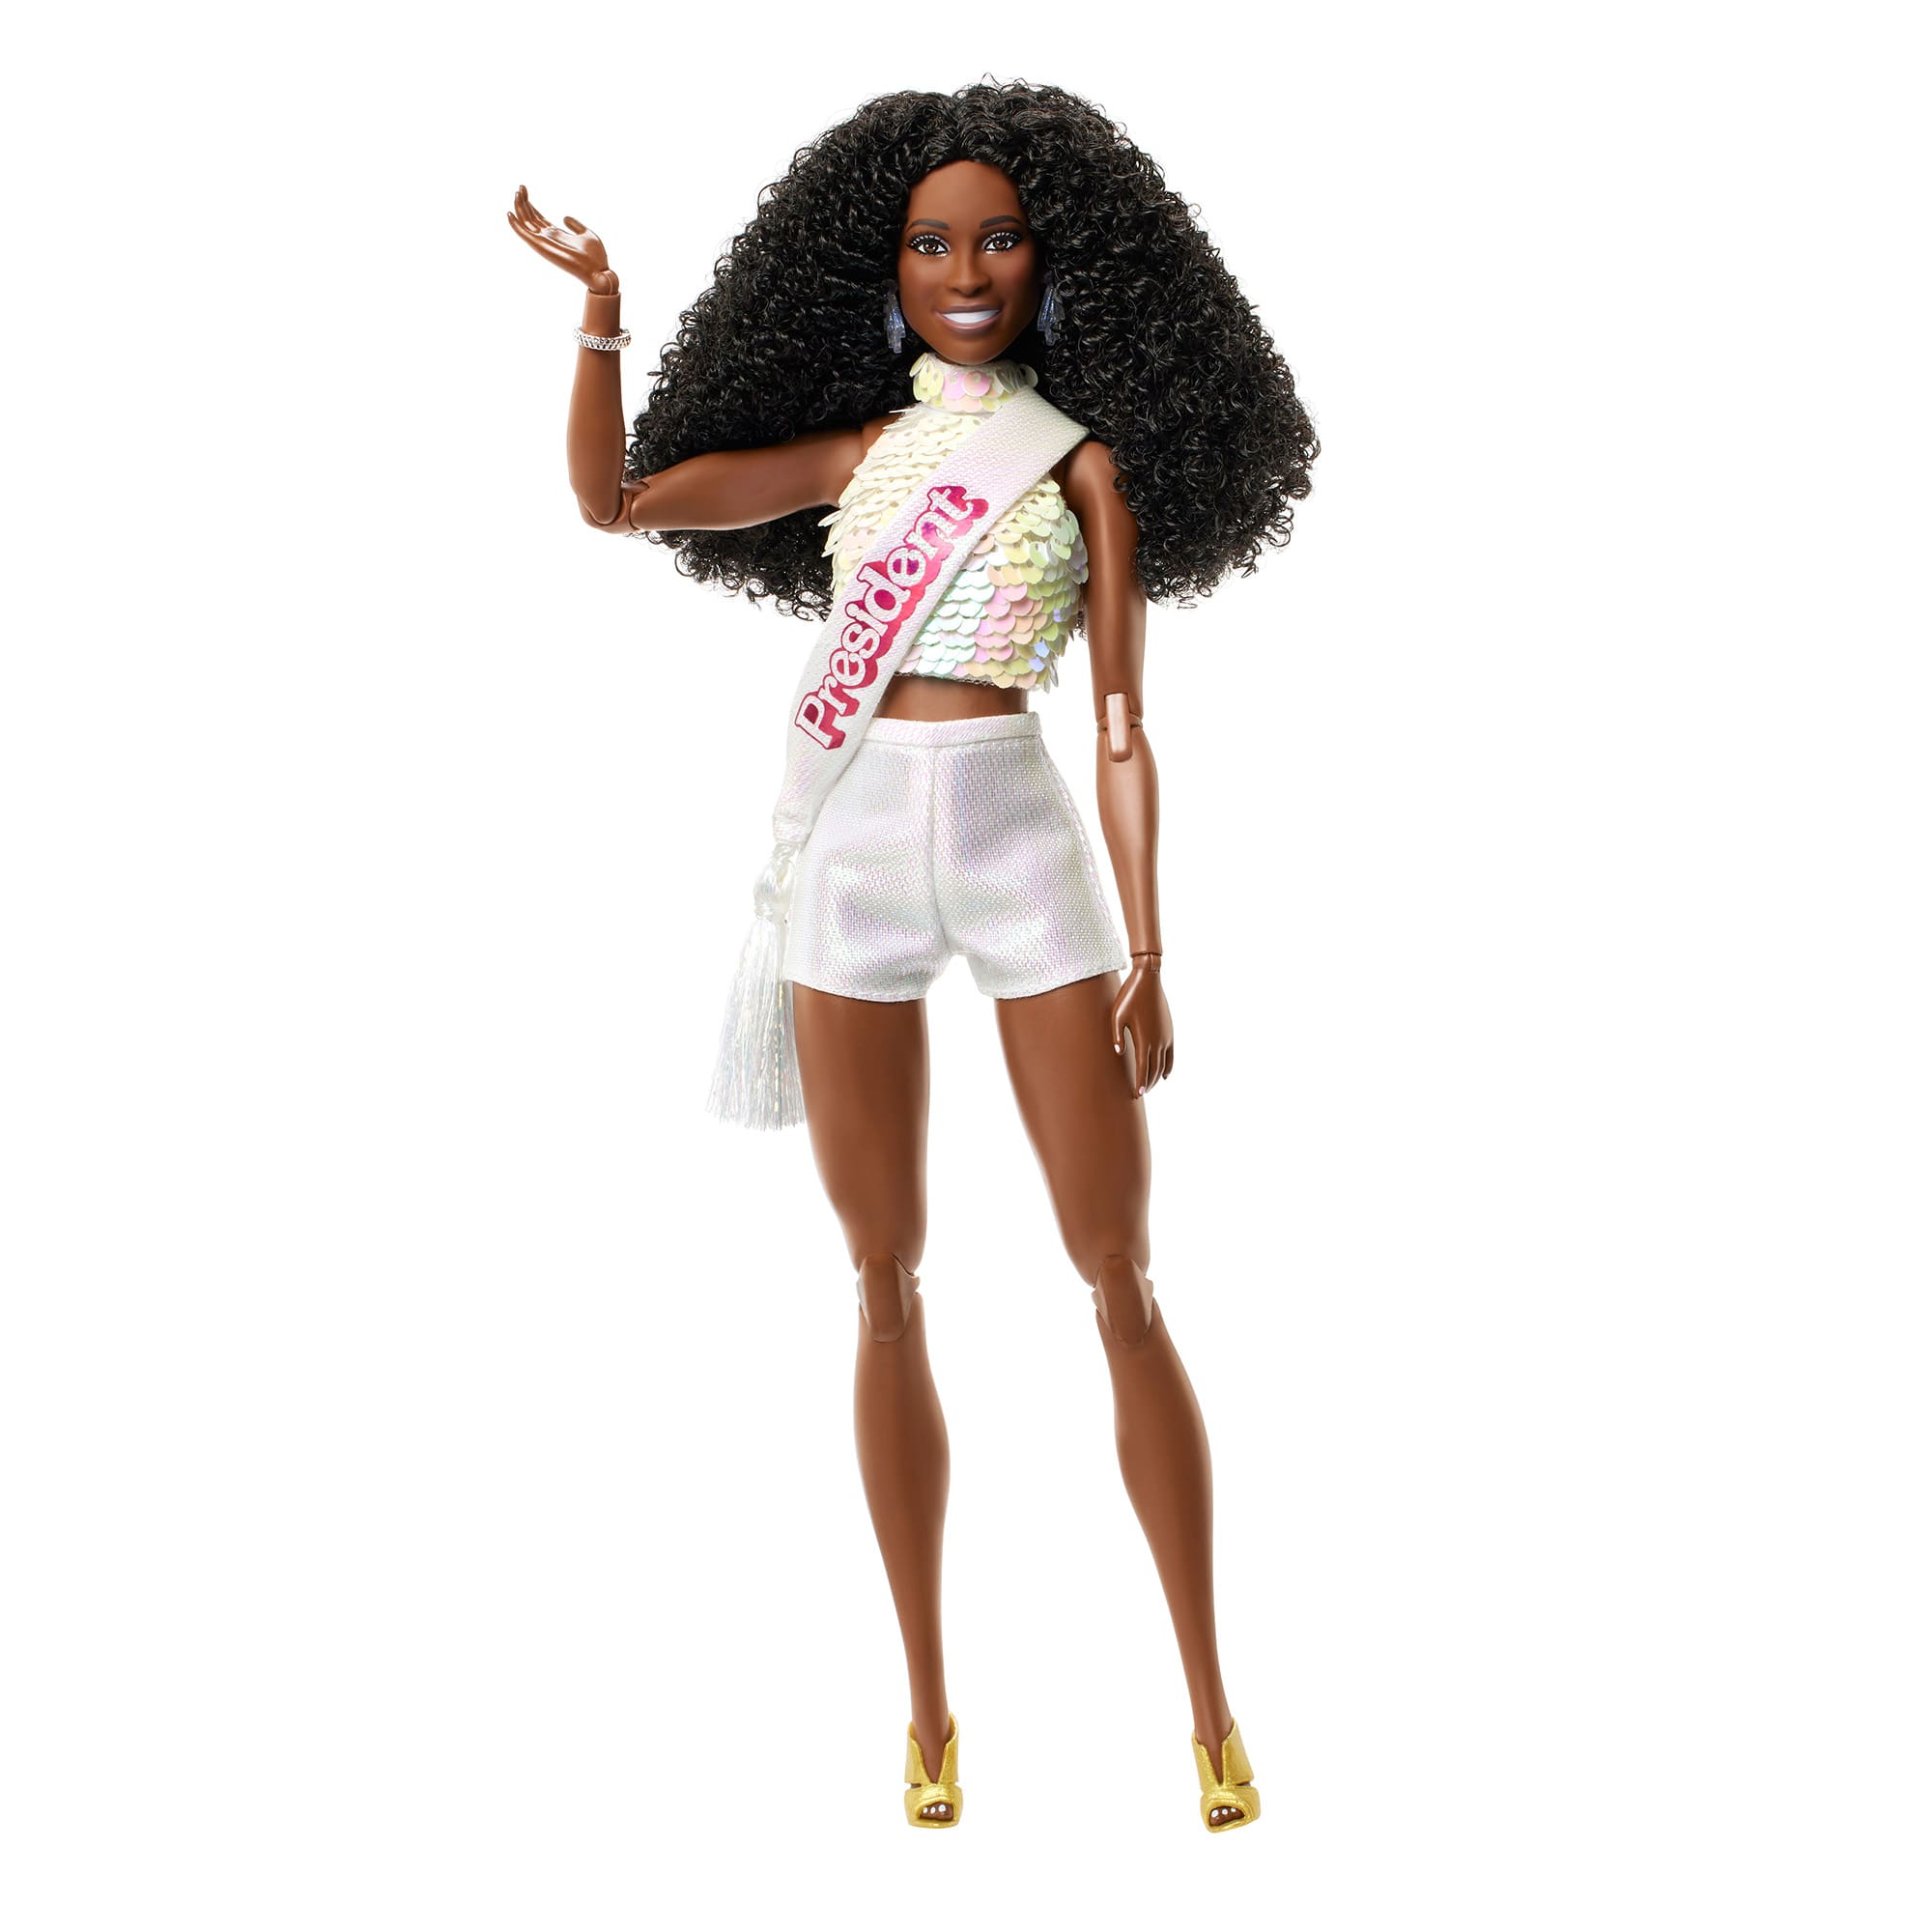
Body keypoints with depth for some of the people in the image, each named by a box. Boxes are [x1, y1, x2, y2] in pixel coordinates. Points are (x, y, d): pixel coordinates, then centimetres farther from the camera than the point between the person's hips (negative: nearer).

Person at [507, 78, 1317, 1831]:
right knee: (889, 1289, 5)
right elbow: (613, 498, 9)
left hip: (1026, 848, -2)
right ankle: (929, 1703, 16)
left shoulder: (1088, 455, 6)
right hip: (856, 849, 2)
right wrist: (598, 305, 0)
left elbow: (1123, 724, 2)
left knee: (1124, 1288, -1)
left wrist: (1147, 948, -4)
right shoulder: (855, 447, 13)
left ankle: (1212, 1702, 9)